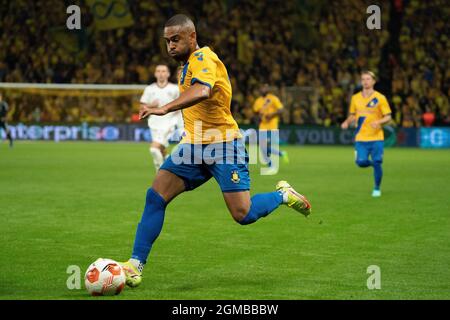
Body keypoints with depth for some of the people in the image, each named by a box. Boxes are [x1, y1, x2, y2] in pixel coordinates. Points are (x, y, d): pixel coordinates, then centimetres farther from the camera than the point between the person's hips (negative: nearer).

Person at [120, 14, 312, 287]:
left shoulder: (203, 58, -15)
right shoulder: (187, 65, 15)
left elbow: (201, 91, -36)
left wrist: (164, 109, -48)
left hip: (223, 145, -8)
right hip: (193, 146, 8)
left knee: (243, 214, -12)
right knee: (155, 196, -8)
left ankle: (283, 195, 19)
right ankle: (136, 265, -7)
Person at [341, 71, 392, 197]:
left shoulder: (380, 98, -2)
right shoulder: (355, 98, 8)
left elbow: (388, 117, -1)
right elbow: (352, 115, 19)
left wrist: (378, 122, -20)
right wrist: (347, 122, -2)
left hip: (376, 138, -2)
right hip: (361, 138, 2)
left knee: (377, 164, -5)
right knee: (361, 162, -11)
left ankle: (377, 189, 17)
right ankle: (372, 163, 25)